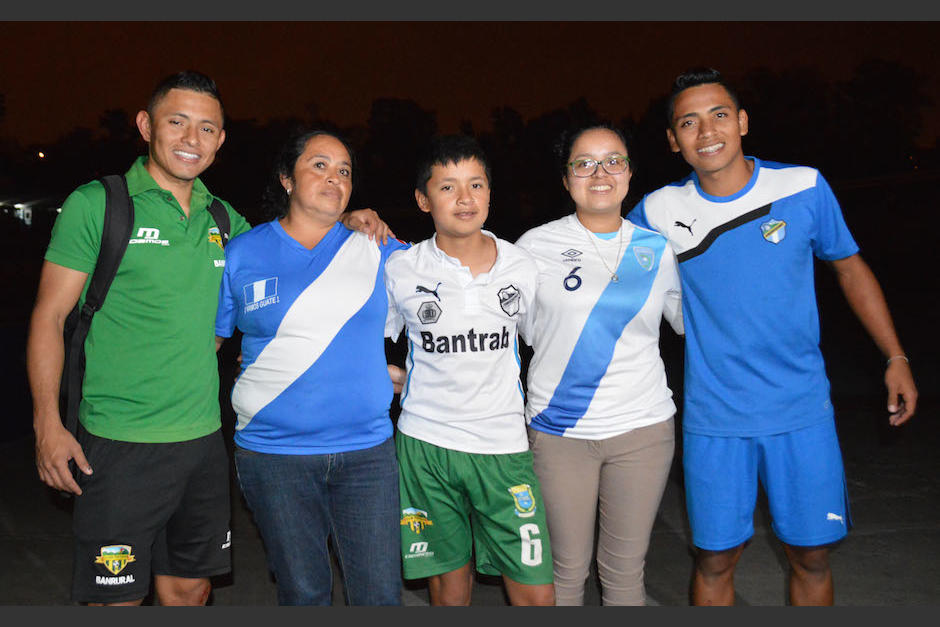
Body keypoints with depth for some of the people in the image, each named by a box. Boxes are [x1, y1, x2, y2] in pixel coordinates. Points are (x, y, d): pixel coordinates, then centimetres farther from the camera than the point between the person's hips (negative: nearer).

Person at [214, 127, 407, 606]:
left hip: (366, 450, 1)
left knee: (381, 595, 3)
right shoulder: (242, 254, 2)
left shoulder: (377, 249, 4)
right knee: (302, 593, 11)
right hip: (274, 453, -1)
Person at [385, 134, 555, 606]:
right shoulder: (400, 270, -3)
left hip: (503, 444, 1)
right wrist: (404, 381, 0)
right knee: (448, 581, 11)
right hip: (425, 444, -1)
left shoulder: (522, 267, 1)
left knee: (536, 592, 0)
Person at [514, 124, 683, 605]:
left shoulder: (658, 249, 6)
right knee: (567, 569, 7)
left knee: (626, 569, 11)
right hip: (559, 431, -2)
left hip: (643, 428, 2)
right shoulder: (536, 246, -1)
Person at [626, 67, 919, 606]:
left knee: (812, 556, 10)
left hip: (802, 410, 1)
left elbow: (851, 268, 8)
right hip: (714, 418, 0)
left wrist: (897, 358, 6)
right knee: (715, 559, 8)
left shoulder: (805, 187, -5)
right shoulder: (659, 212, -5)